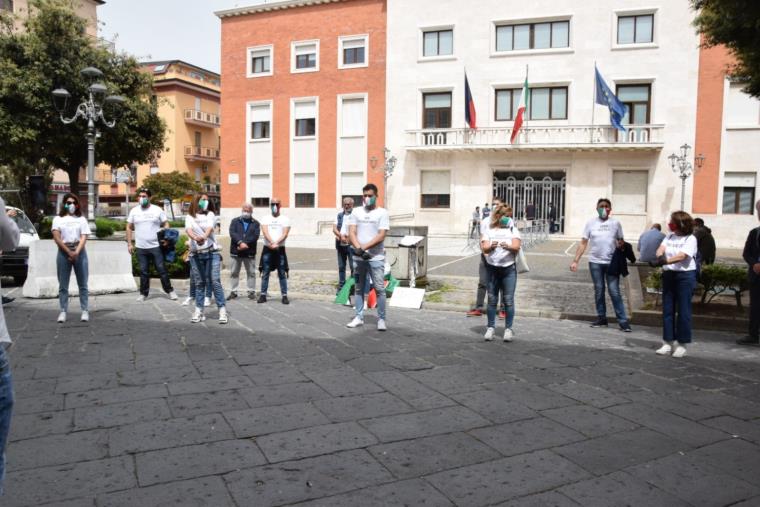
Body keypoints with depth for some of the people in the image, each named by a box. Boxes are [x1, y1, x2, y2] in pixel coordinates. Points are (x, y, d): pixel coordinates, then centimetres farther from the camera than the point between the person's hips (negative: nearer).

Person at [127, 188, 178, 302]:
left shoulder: (157, 210, 1)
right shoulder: (134, 211, 7)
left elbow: (166, 224, 2)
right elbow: (129, 227, 11)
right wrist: (129, 243, 5)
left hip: (156, 246, -2)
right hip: (141, 248, 2)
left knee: (162, 269, 2)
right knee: (143, 271, 8)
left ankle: (169, 290, 12)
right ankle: (143, 293, 17)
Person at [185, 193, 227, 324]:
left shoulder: (210, 214, 7)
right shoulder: (190, 217, 8)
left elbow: (210, 228, -13)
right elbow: (188, 230, -12)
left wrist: (204, 237, -35)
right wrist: (195, 238, -35)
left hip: (212, 252, -1)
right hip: (196, 254, 1)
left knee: (215, 282, -6)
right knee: (199, 283, 5)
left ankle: (222, 310, -4)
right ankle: (199, 311, 11)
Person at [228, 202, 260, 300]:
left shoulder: (255, 223, 8)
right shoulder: (235, 221, 9)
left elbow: (255, 236, -6)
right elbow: (232, 233, -7)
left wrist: (245, 244, -17)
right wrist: (240, 242, -21)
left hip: (250, 252, 0)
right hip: (236, 251, 1)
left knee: (251, 273, 3)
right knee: (234, 272, 5)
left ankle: (251, 292, 11)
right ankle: (233, 292, 12)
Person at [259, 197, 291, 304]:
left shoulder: (285, 219, 6)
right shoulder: (265, 219, 9)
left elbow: (285, 234, -6)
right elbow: (265, 232, -7)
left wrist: (276, 243, -22)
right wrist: (272, 242, -24)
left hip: (280, 249, -1)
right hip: (267, 249, 1)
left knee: (282, 273, -1)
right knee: (265, 273, 2)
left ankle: (284, 296, 1)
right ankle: (263, 295, 7)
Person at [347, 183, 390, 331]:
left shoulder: (382, 213, -1)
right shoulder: (356, 212, 9)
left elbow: (381, 236, -10)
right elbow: (351, 233, 0)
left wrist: (364, 247, -18)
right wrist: (359, 248, -17)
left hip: (376, 257, -4)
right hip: (358, 257, 4)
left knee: (379, 289, -4)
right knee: (359, 288, 10)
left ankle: (381, 319, 4)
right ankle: (359, 317, 19)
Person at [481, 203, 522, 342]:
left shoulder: (513, 230, 7)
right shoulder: (489, 230, 8)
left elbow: (516, 247, -7)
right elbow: (484, 248, -3)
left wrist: (508, 246, -28)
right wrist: (491, 246, -25)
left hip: (509, 268, -1)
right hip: (492, 268, 1)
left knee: (508, 300, -1)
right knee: (492, 299, 4)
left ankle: (508, 329, 6)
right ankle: (490, 328, 12)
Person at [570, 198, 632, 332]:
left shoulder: (615, 223, 3)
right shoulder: (591, 223, 3)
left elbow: (621, 241, 9)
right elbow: (583, 243, 1)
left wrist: (621, 245, -16)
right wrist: (575, 261, -5)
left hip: (612, 263, -1)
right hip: (595, 262, 1)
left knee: (614, 292, -3)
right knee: (599, 291, 9)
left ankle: (623, 321, 2)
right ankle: (601, 318, 20)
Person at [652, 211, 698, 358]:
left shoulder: (690, 239, -6)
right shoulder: (669, 236, 11)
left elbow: (682, 256, -20)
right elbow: (661, 248, -4)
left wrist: (665, 261, -33)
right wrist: (659, 256, -26)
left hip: (685, 276, -6)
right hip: (668, 275, 6)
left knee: (683, 311, 0)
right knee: (667, 310, 7)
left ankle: (682, 344, 9)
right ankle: (667, 343, 14)